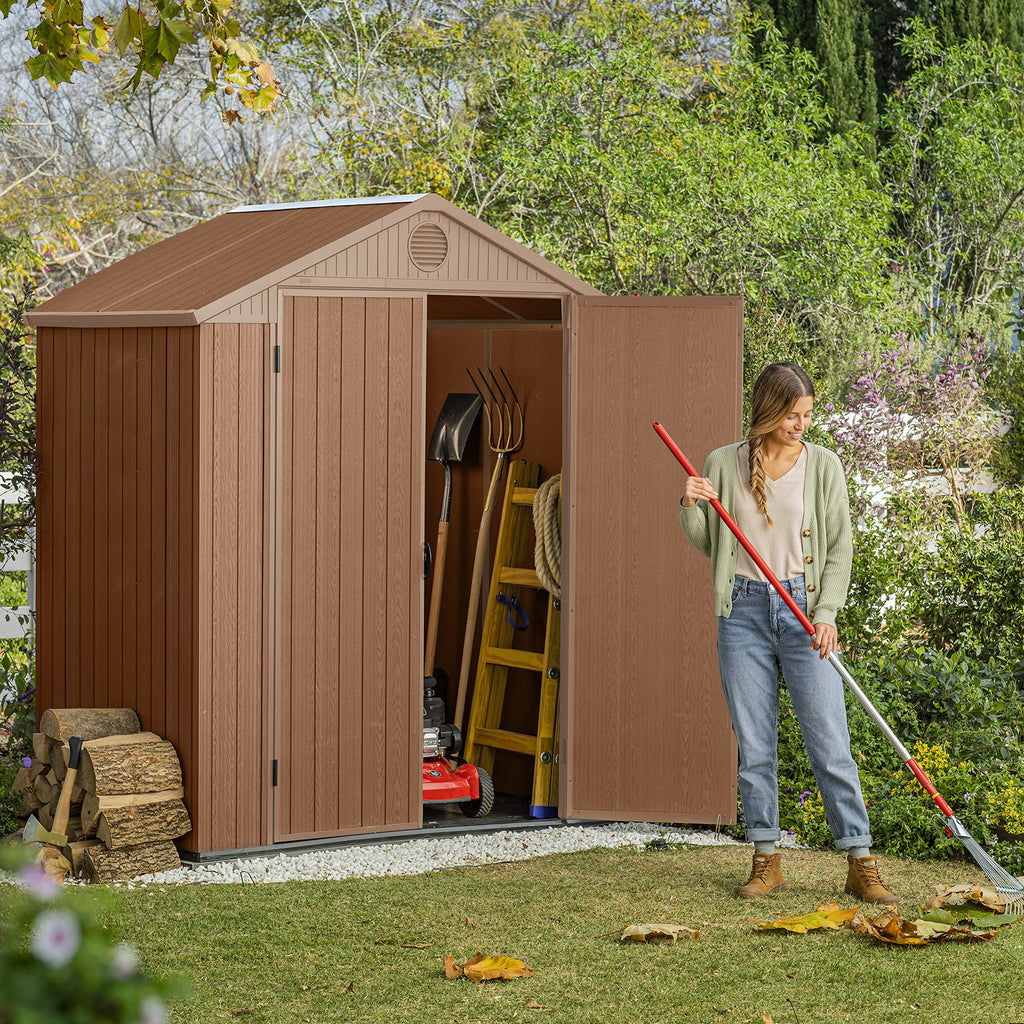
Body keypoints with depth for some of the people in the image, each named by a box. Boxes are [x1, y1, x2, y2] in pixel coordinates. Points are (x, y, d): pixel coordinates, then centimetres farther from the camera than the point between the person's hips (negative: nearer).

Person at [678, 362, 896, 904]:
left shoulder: (822, 464, 2)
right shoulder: (723, 464, 5)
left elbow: (839, 546, 3)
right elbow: (707, 543, 14)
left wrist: (827, 613, -10)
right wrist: (689, 507, -7)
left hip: (803, 609, -1)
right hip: (744, 610, 1)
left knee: (830, 742, -5)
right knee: (754, 746, 2)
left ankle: (861, 865, -3)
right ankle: (766, 860, 11)